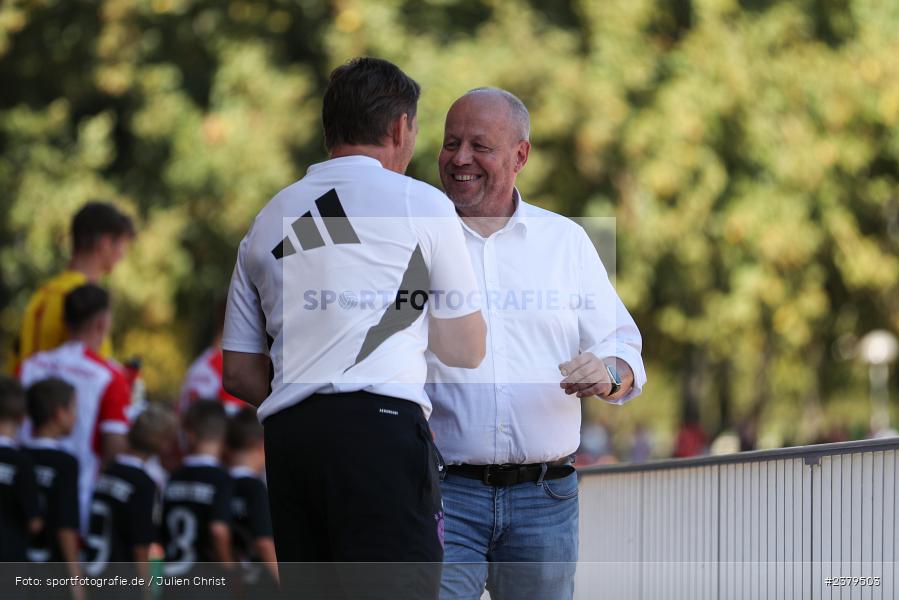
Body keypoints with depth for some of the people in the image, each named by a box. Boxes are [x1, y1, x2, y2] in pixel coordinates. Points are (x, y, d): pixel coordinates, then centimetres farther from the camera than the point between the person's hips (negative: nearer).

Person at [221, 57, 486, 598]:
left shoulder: (268, 222, 22)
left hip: (287, 435, 5)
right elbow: (466, 351, 14)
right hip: (381, 427, -5)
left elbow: (239, 375, 20)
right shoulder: (421, 204, 7)